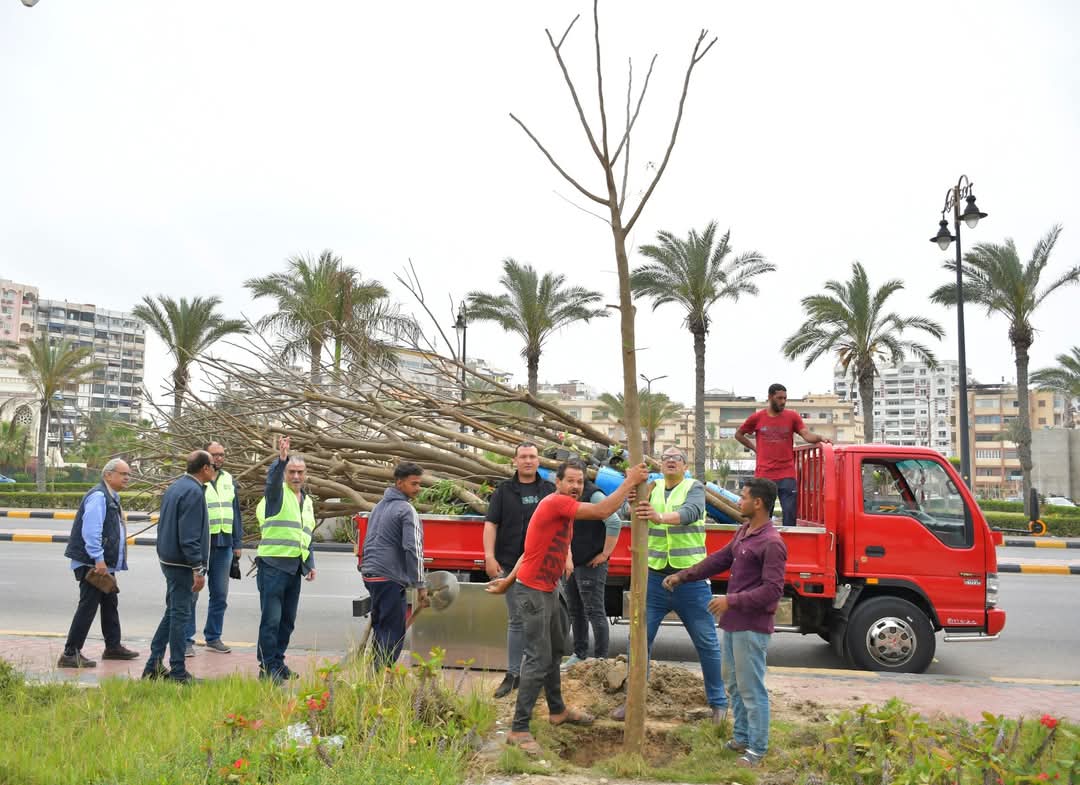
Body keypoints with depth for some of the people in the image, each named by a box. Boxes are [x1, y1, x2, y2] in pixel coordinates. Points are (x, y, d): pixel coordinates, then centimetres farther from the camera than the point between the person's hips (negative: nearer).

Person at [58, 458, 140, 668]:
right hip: (93, 564, -11)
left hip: (105, 564, 11)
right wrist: (98, 559, -25)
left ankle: (113, 646, 31)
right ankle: (70, 654, -4)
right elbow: (91, 531, -24)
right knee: (88, 606, -9)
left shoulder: (111, 497, 16)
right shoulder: (98, 496, -16)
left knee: (110, 604, 19)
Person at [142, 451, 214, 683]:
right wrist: (198, 569, -20)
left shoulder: (174, 487, 12)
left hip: (168, 559, 10)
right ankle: (178, 672, 5)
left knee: (173, 612, 18)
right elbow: (189, 537, -23)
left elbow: (164, 525, 18)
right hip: (182, 564, -10)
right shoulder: (194, 492, -18)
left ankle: (154, 665, 22)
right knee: (180, 615, -2)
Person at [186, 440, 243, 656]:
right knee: (191, 594, 0)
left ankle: (213, 638, 22)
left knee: (220, 595, 11)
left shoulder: (229, 481, 12)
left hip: (224, 545, 6)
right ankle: (187, 640, 9)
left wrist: (238, 543, 12)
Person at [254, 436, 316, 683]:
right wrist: (281, 458, -46)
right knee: (271, 619, -6)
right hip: (273, 565, -7)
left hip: (294, 568, 7)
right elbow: (272, 479, -28)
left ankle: (278, 662, 22)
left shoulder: (307, 501, 18)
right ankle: (267, 667, 0)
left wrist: (310, 564, 19)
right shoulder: (277, 493, -3)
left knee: (287, 620, 12)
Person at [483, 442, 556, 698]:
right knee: (516, 620, 6)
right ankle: (513, 674, 13)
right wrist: (489, 556, -12)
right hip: (512, 564, -1)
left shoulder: (549, 490, 8)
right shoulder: (504, 490, 5)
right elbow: (491, 524, -1)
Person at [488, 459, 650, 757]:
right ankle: (518, 729, -2)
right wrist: (630, 481, -22)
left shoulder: (564, 507, 10)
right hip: (533, 592, -11)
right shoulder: (555, 502, -21)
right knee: (539, 660, -9)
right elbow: (602, 511, -29)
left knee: (555, 649, 22)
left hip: (548, 590, 11)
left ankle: (557, 710, 39)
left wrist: (508, 581, 17)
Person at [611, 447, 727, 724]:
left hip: (691, 580, -3)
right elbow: (635, 513, -10)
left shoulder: (694, 488, -4)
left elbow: (691, 512, -26)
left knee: (707, 643, 7)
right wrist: (635, 504, -34)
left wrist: (661, 517, -45)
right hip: (655, 577, 3)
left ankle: (718, 701, 24)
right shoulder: (652, 488, 7)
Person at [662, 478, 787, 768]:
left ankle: (757, 749, 12)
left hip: (752, 627, -10)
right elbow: (719, 559, 17)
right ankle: (742, 737, 33)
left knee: (751, 689, 0)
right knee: (734, 684, 19)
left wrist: (732, 600, -22)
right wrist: (682, 576, 14)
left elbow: (772, 591, -22)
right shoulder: (744, 531, 10)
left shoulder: (772, 543, -19)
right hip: (733, 623, 10)